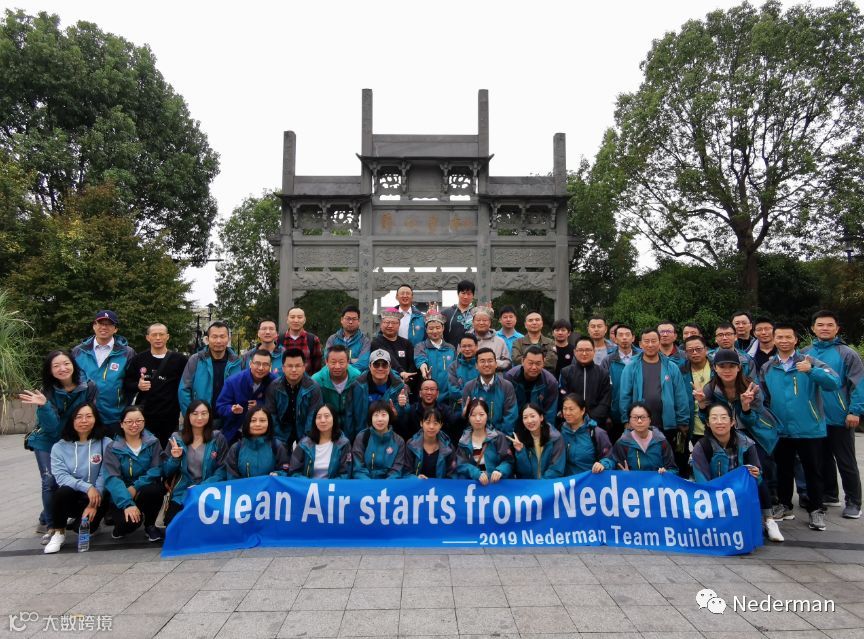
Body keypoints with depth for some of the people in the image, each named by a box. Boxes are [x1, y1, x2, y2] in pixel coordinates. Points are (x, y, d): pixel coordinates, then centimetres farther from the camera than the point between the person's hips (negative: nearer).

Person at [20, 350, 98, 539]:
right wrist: (43, 405, -38)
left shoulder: (89, 387, -18)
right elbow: (51, 428, -23)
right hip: (47, 442, -1)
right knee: (51, 482, -15)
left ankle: (46, 520, 23)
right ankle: (50, 525, 4)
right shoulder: (48, 392, -17)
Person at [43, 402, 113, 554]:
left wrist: (93, 504, -17)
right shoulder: (59, 447, 1)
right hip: (71, 497, 1)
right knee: (63, 491, -32)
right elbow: (61, 476, -11)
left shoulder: (106, 444, -5)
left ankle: (78, 520, 16)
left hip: (95, 497, -1)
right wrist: (87, 487, -25)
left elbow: (105, 475, -9)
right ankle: (58, 533, -7)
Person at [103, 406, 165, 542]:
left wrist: (135, 486, -24)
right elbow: (112, 479, -17)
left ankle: (150, 525, -5)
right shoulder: (113, 448, -5)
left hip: (144, 492, 1)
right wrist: (127, 504, -30)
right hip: (121, 497, -1)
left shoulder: (153, 443, 0)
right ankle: (122, 526, 10)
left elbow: (157, 469, -9)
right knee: (129, 522, -31)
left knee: (156, 488, -33)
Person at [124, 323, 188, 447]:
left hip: (169, 418, -2)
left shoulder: (179, 360, -1)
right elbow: (126, 382, 10)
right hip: (143, 416, 2)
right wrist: (137, 386, -9)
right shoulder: (138, 359, 5)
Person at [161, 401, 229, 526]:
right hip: (181, 493, 2)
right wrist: (174, 458, -12)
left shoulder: (218, 438, -1)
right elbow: (166, 473, 8)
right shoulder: (177, 438, 5)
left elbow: (222, 471, -4)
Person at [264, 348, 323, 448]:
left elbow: (314, 417, -18)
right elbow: (271, 416, -10)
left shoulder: (313, 388, -18)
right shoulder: (273, 388, -13)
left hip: (304, 430, -1)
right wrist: (279, 440, -14)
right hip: (283, 429, 1)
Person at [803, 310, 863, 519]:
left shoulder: (847, 354, -6)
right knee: (823, 459, 17)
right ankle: (829, 495, 31)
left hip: (840, 419, -4)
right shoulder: (805, 353, 5)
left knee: (846, 462, 5)